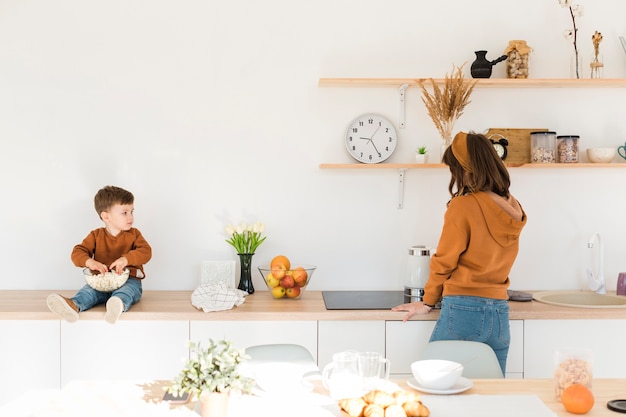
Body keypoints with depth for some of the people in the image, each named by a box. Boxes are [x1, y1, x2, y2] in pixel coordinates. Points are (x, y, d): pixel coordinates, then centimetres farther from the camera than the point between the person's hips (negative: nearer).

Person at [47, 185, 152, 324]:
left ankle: (119, 305, -71)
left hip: (128, 280, -3)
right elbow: (77, 252, 0)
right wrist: (90, 262, -24)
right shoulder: (96, 235, 10)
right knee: (88, 291, -28)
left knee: (126, 291, -37)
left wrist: (126, 259, -26)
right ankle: (73, 305, -59)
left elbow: (146, 252, -7)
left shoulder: (134, 234, 9)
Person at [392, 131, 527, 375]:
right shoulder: (513, 209, 7)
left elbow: (444, 262, -3)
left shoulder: (463, 206, -10)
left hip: (464, 310, -6)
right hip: (500, 314, 6)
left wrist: (427, 302, 8)